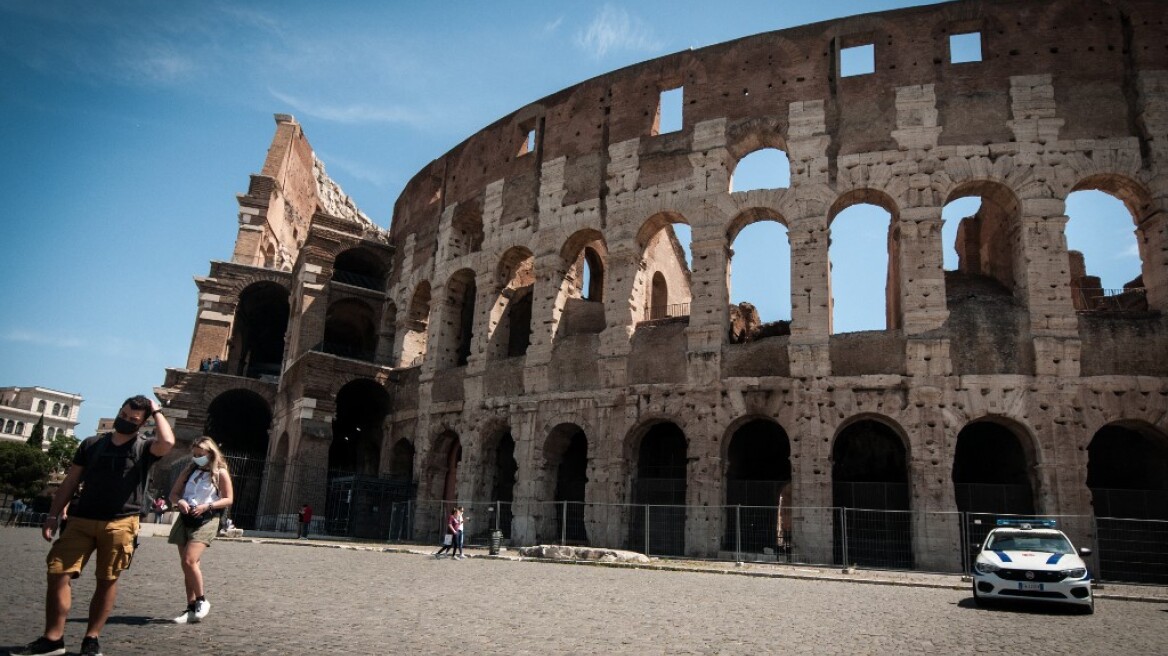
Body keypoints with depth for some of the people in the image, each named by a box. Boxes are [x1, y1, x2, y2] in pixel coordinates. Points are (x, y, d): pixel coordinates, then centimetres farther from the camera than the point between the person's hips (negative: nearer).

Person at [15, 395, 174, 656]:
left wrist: (156, 411, -9)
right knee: (58, 573, -4)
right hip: (81, 520, 3)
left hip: (121, 523, -3)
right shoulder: (91, 444, 13)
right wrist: (53, 515, 5)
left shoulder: (145, 447, 3)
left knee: (107, 580, 3)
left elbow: (167, 443, -22)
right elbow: (70, 482, 14)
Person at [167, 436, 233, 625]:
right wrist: (179, 501, -10)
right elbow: (173, 493, 13)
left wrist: (207, 506, -18)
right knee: (186, 565, 7)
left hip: (206, 520, -6)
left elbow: (229, 499, -4)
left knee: (189, 561, -20)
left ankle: (202, 601, -3)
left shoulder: (220, 473, -3)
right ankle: (191, 609, 14)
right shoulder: (189, 470, 12)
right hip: (185, 519, 6)